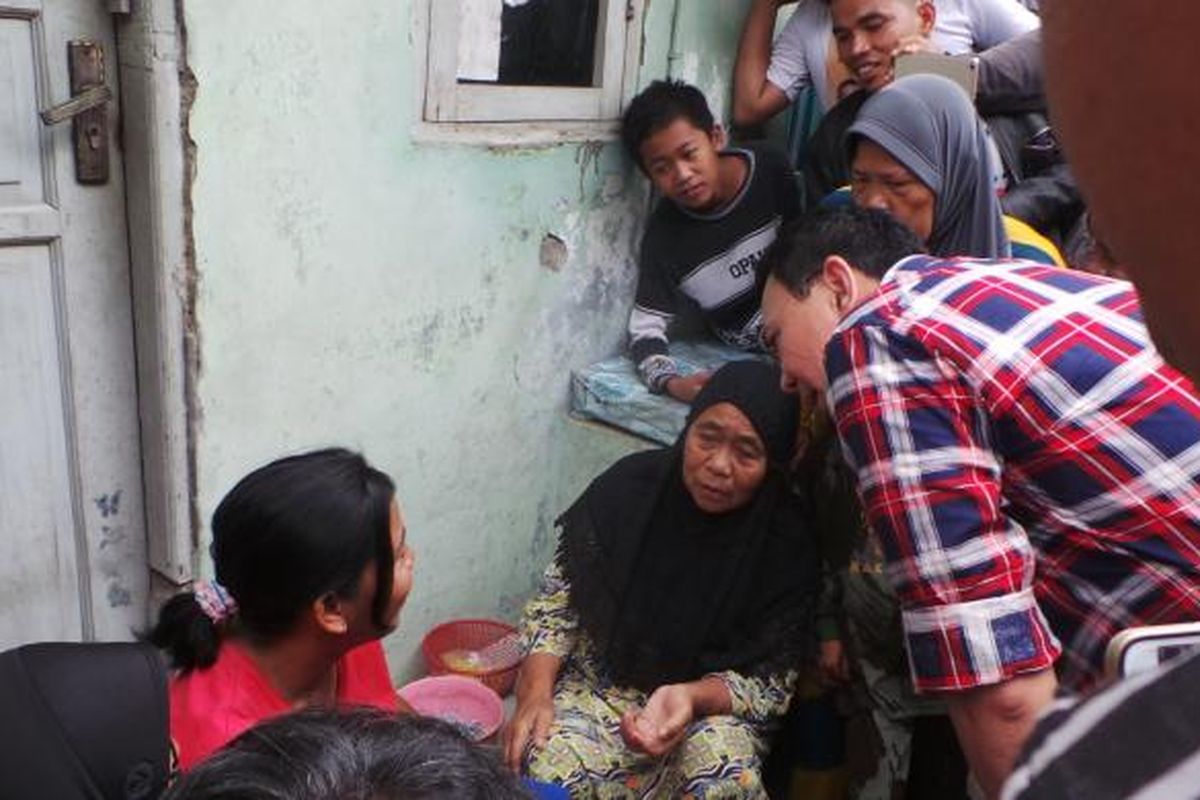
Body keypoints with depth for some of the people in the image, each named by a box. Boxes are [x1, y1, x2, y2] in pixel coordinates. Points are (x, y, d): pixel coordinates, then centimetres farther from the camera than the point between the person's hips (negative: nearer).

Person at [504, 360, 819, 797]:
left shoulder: (787, 545, -13)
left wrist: (691, 697, -29)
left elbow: (769, 682, -9)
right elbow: (557, 596, 0)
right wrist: (535, 692, -14)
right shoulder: (628, 487, -9)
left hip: (711, 703, 0)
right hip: (596, 685, 1)